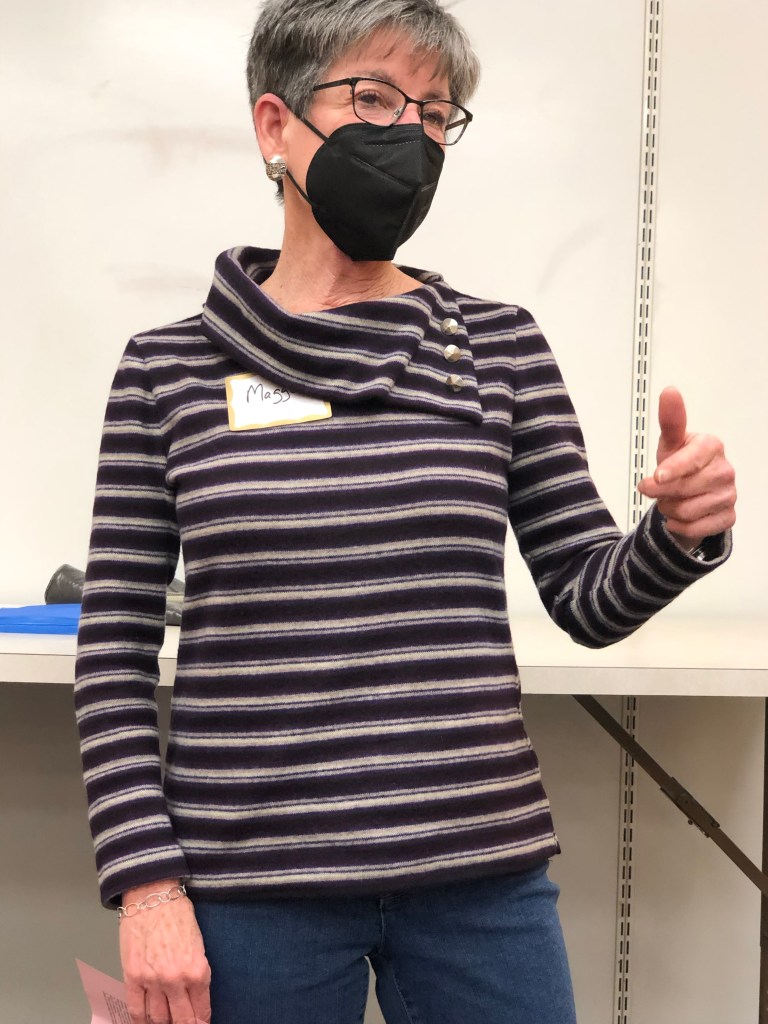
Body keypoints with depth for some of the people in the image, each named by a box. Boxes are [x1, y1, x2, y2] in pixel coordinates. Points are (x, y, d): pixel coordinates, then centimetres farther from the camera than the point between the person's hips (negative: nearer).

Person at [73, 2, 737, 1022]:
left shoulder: (498, 346, 4)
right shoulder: (170, 366, 0)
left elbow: (589, 598, 6)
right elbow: (116, 647, 1)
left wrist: (678, 533, -15)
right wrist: (148, 884, -5)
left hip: (481, 874, 2)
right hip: (254, 888, -1)